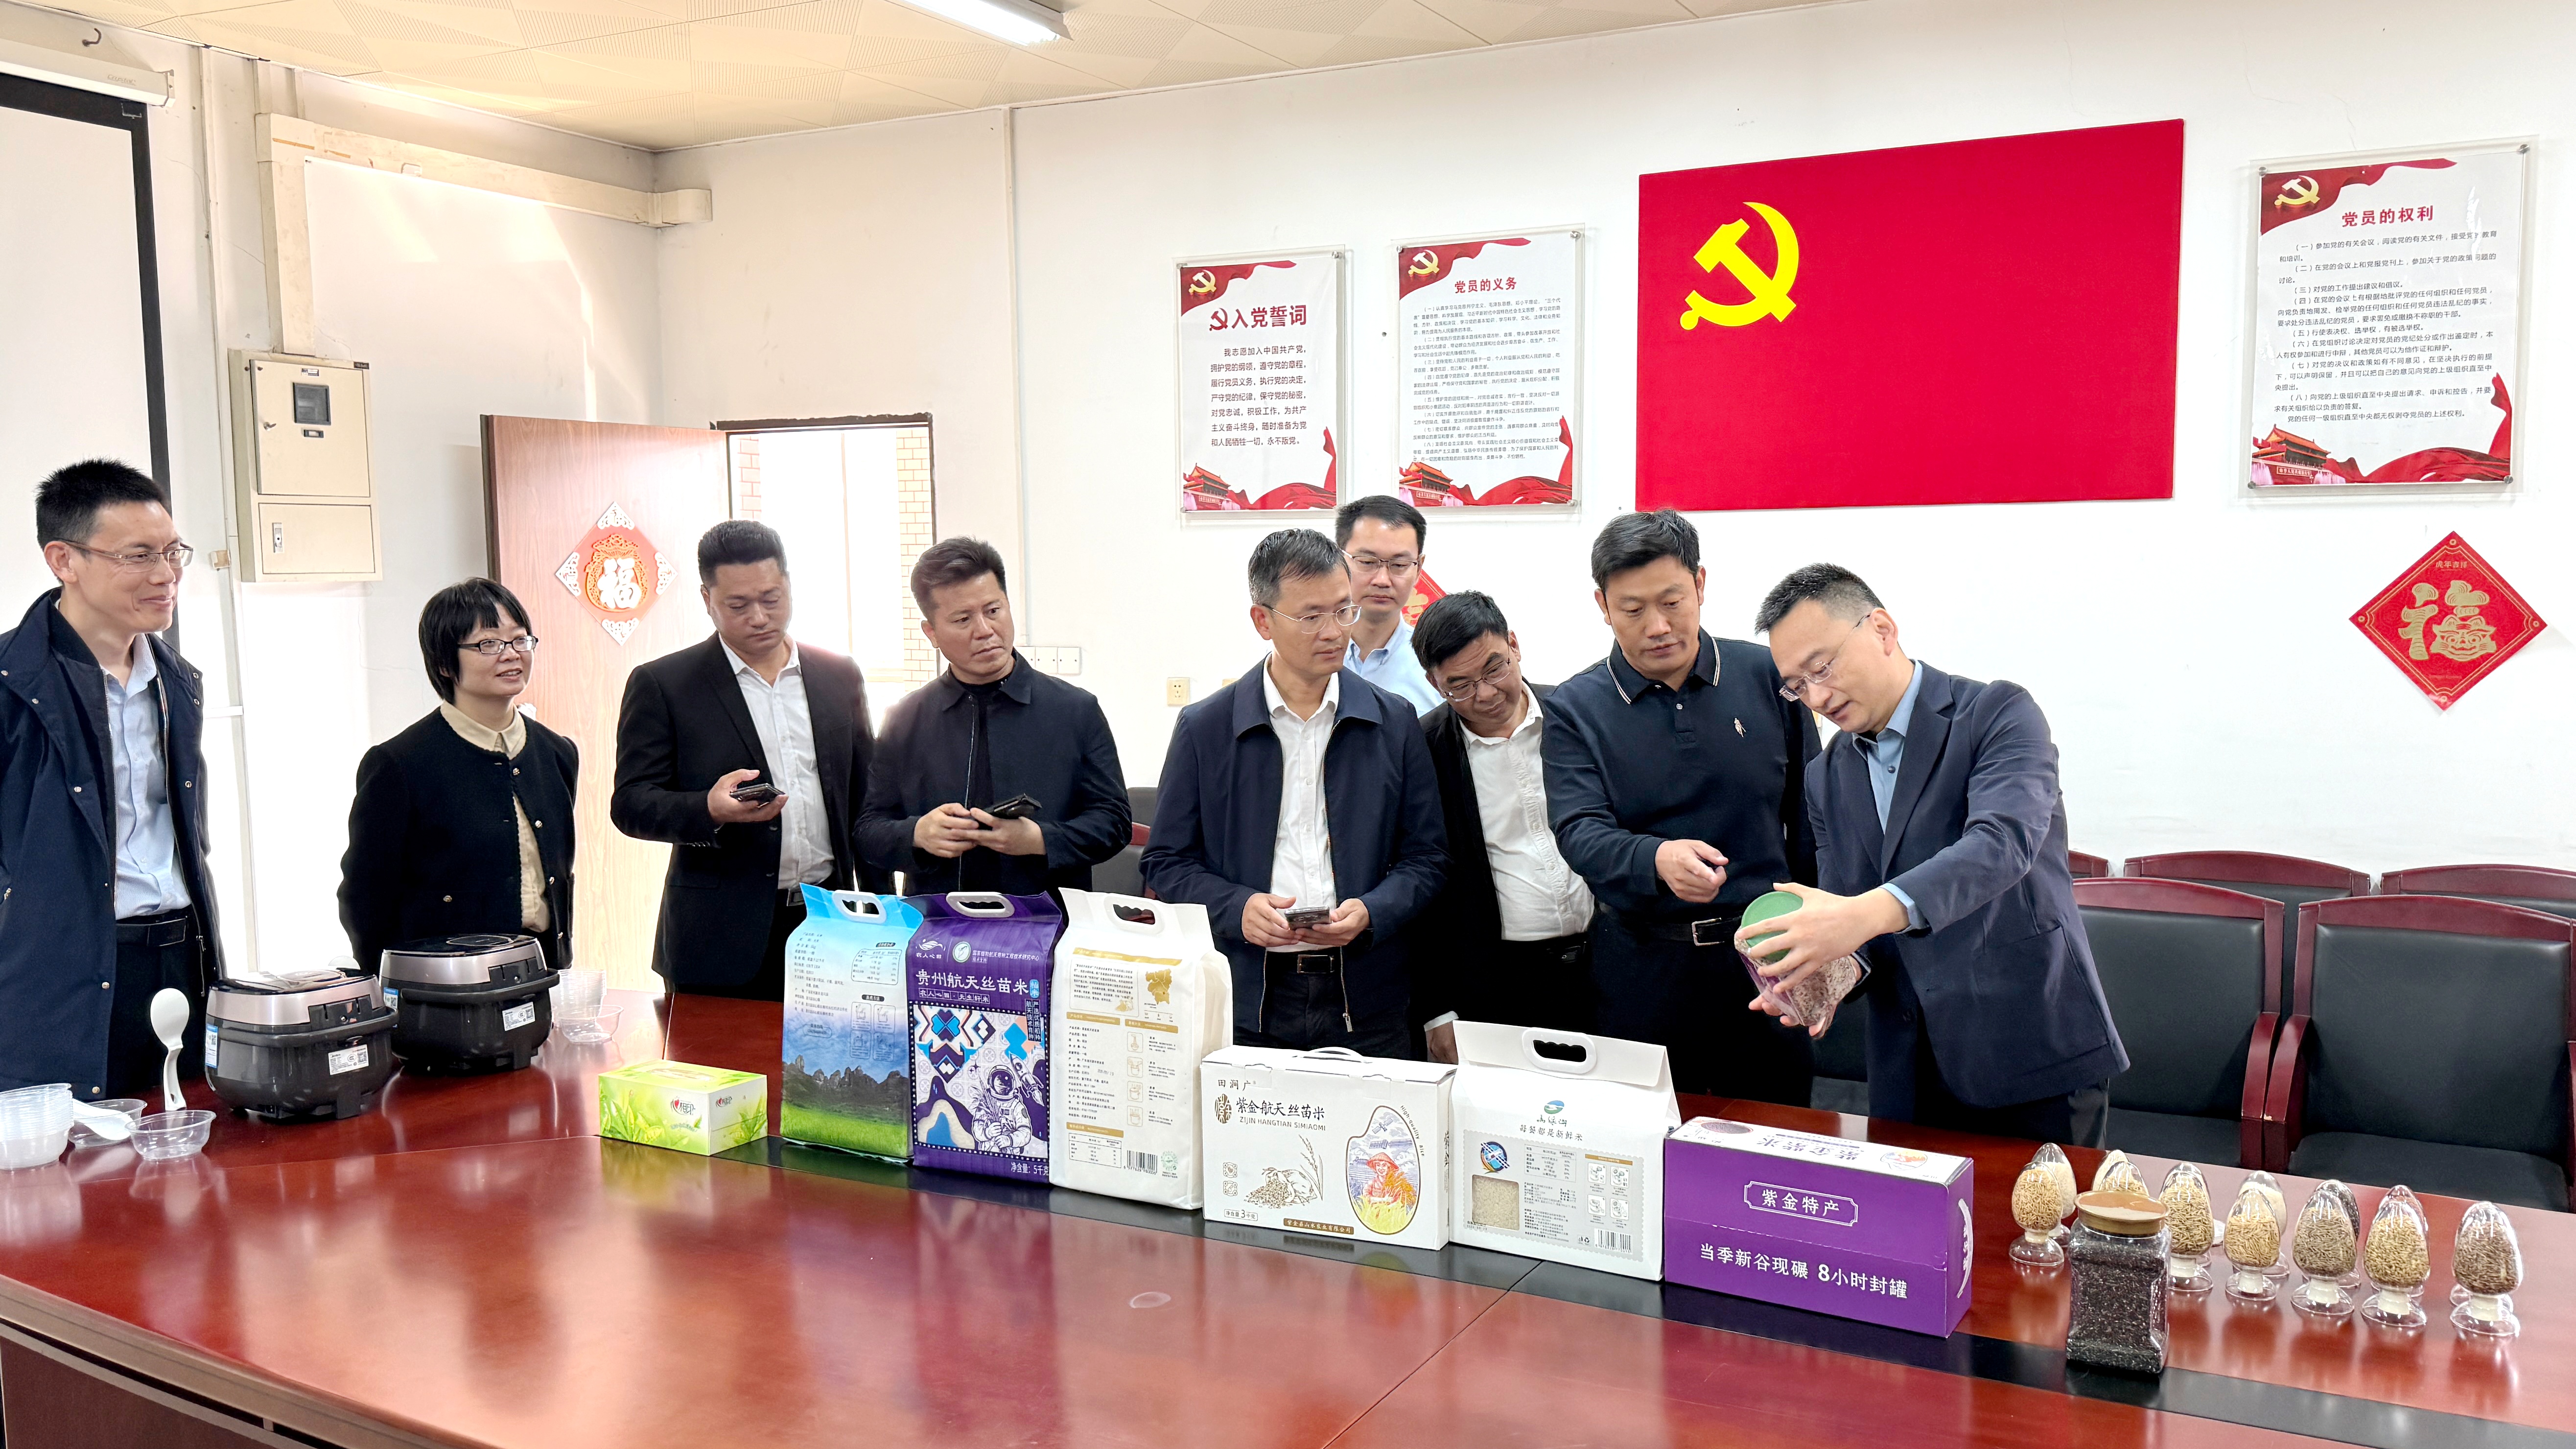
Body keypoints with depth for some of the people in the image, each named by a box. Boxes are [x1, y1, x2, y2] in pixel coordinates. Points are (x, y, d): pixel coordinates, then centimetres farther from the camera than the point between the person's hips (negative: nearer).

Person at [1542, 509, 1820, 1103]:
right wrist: (1658, 860, -33)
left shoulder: (1767, 676, 1)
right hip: (1642, 967, -1)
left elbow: (1810, 816, 7)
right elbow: (1580, 834, -13)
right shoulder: (1575, 709, -1)